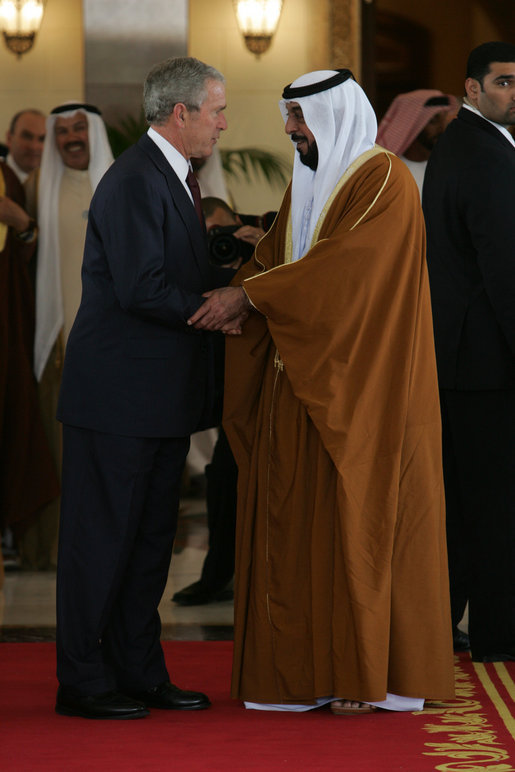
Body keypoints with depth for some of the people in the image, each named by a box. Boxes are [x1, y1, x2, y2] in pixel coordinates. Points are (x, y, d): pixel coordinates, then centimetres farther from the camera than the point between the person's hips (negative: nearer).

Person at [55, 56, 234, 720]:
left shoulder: (171, 178, 16)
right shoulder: (134, 181, -17)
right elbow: (141, 289, -23)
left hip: (161, 393, 10)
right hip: (119, 394, -10)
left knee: (150, 537, 13)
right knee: (102, 535, -2)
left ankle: (138, 672, 21)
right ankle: (82, 682, 5)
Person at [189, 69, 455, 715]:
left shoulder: (385, 182, -12)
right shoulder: (306, 185, 15)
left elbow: (340, 265, -22)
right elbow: (272, 255, 11)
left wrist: (249, 296, -20)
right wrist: (236, 304, -10)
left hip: (359, 389, -8)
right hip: (299, 383, 8)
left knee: (357, 521, -4)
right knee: (296, 522, 6)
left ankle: (367, 675, 3)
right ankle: (307, 668, 11)